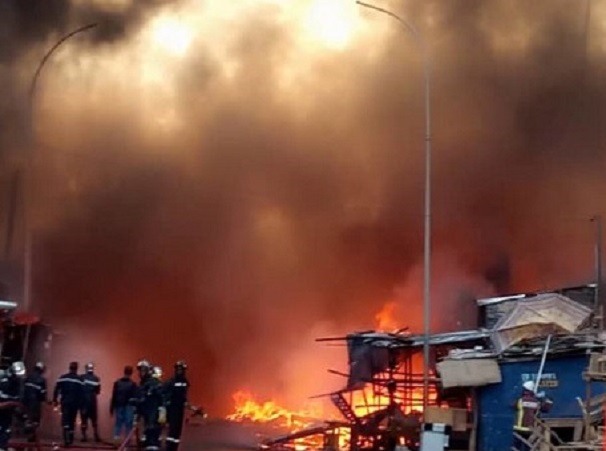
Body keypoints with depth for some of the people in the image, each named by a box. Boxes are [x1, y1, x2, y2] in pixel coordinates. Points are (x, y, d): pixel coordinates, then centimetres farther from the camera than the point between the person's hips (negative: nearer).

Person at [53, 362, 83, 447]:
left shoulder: (63, 378, 1)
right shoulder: (80, 380, 1)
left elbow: (56, 389, -2)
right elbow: (82, 393, -1)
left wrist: (55, 400, 5)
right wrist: (81, 405, 4)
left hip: (65, 402, -1)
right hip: (75, 403, 1)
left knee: (65, 421, -6)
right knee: (72, 421, 14)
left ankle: (66, 439, -23)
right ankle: (70, 440, 20)